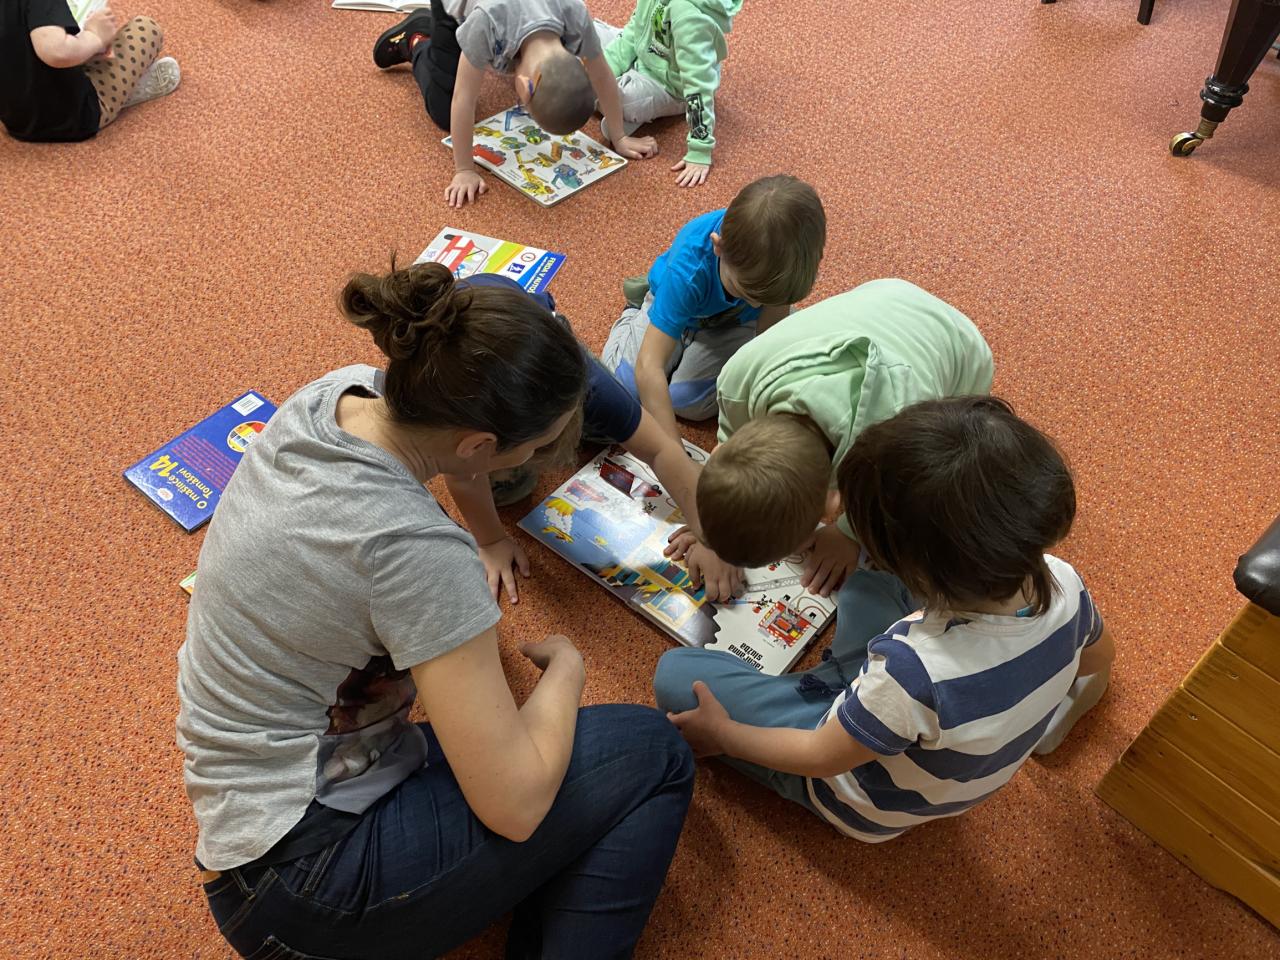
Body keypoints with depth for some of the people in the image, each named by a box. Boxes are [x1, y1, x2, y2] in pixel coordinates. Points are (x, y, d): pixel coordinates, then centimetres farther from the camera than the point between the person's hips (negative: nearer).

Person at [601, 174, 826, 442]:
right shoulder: (689, 270, -45)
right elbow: (649, 368, -46)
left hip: (733, 320, 1)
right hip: (671, 302, -1)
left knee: (688, 401, -16)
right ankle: (636, 310, 19)